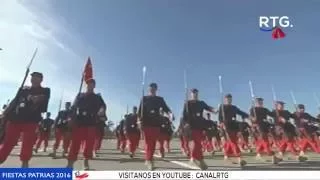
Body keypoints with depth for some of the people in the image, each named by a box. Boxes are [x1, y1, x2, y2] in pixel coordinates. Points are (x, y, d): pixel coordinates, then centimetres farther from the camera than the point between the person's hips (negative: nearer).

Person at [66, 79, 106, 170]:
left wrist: (102, 110, -25)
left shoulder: (97, 97, 16)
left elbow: (103, 105, 0)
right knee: (75, 142, -2)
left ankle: (86, 162, 15)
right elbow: (74, 107, 9)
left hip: (91, 123, 0)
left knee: (90, 143, 2)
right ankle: (70, 163, 4)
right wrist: (72, 119, -4)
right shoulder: (80, 95, 17)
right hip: (79, 121, 0)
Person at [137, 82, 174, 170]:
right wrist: (139, 120, -10)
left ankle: (148, 159, 19)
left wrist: (170, 113, -19)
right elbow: (140, 110, 4)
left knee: (153, 142, 4)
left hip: (156, 123, 2)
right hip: (146, 123, -2)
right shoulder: (144, 98, 9)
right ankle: (149, 160, -1)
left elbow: (165, 108, 3)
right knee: (148, 142, -5)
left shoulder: (160, 99, 13)